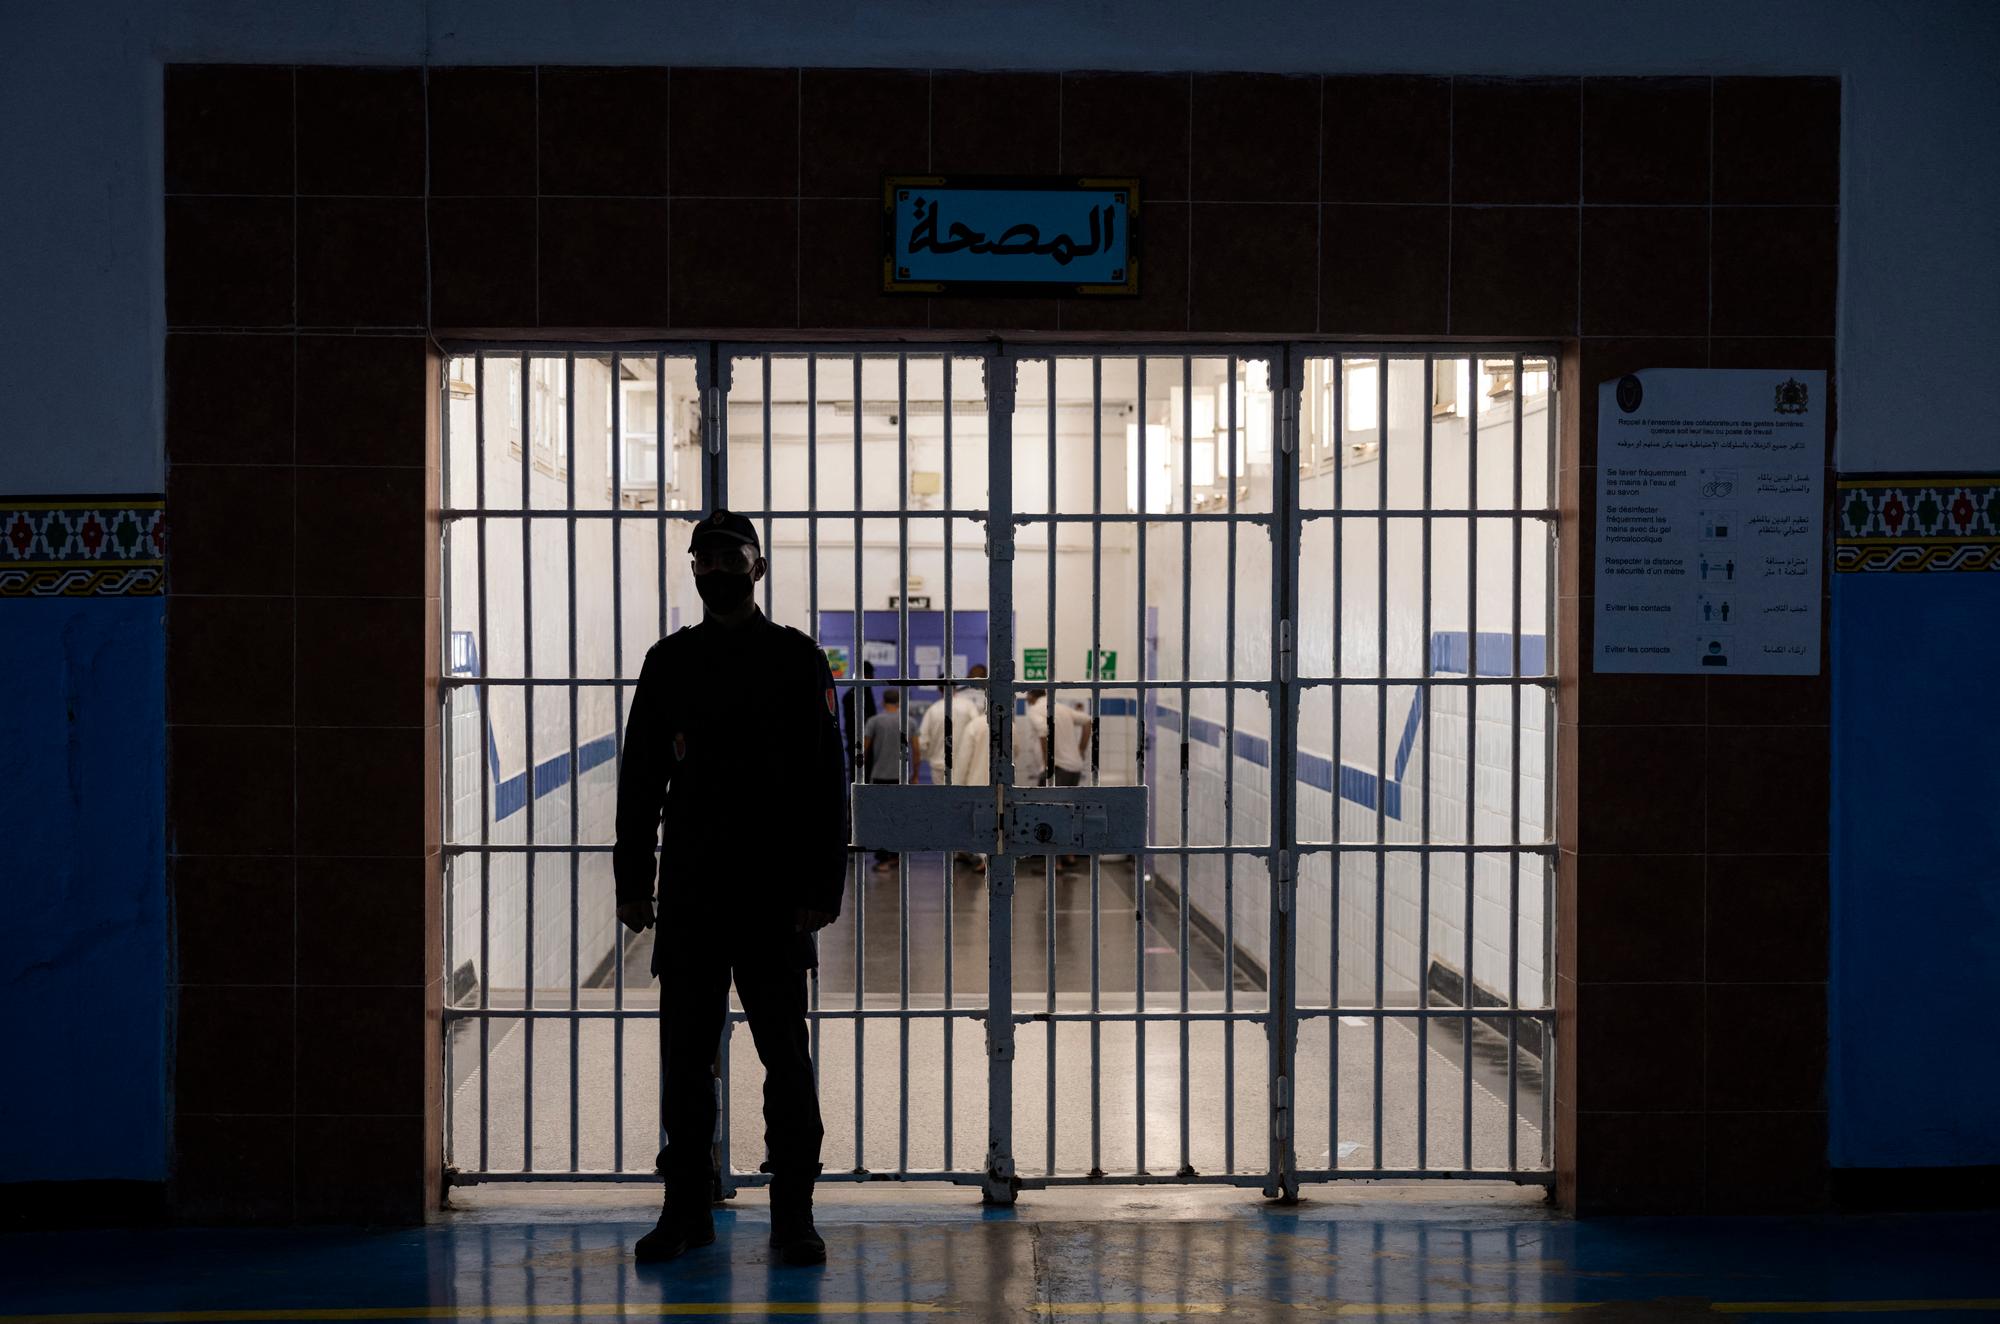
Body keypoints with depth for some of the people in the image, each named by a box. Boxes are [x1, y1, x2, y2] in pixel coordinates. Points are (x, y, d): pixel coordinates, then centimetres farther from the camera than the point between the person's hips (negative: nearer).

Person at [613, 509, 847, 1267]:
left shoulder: (797, 660, 3)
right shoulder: (669, 663, 11)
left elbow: (826, 782, 0)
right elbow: (640, 778, 12)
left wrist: (820, 890, -8)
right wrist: (633, 884, 6)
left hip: (774, 894, -2)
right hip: (688, 893, 3)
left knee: (786, 1055, 1)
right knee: (685, 1058, 6)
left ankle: (793, 1217, 9)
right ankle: (686, 1210, 17)